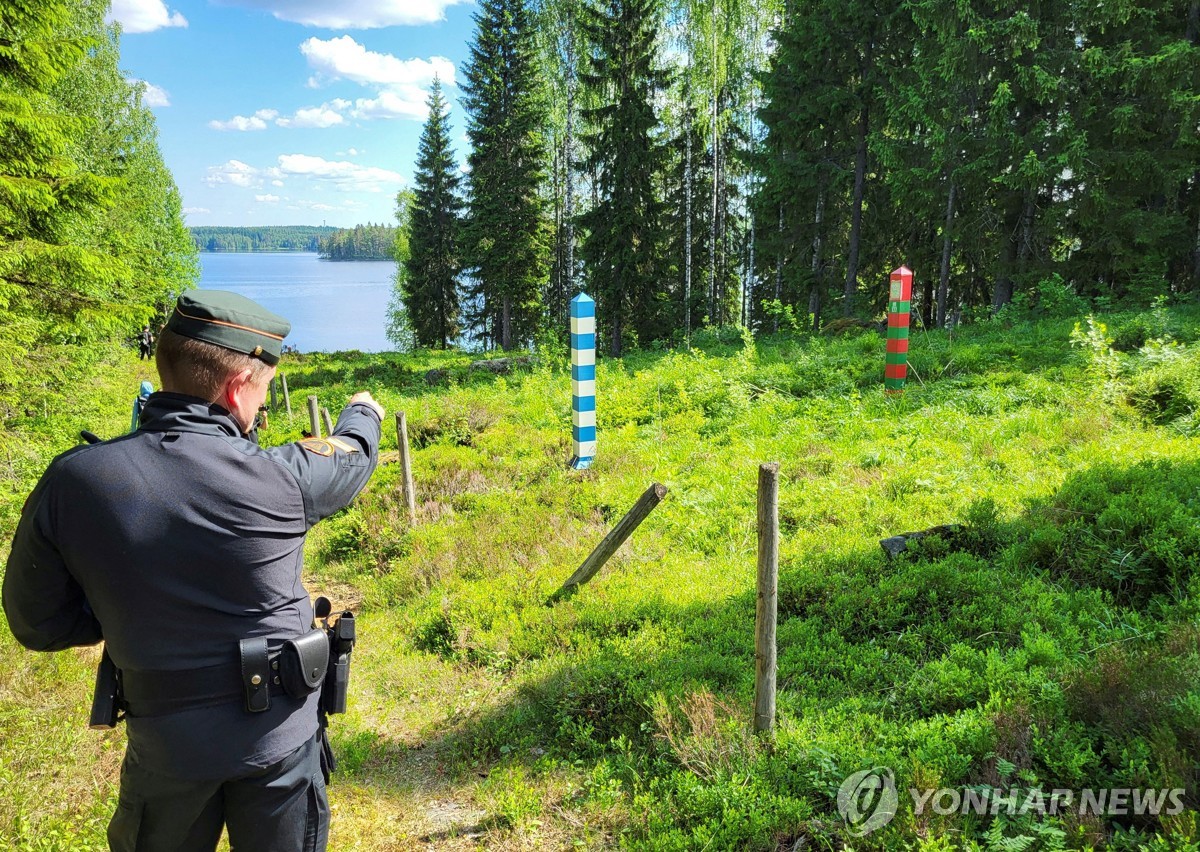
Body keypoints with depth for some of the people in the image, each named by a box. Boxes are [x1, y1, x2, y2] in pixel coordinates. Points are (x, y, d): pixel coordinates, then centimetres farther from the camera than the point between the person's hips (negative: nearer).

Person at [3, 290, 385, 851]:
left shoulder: (71, 483, -16)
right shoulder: (278, 478, -20)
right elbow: (355, 456, 3)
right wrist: (364, 412, 25)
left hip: (164, 739, 1)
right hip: (281, 735, -1)